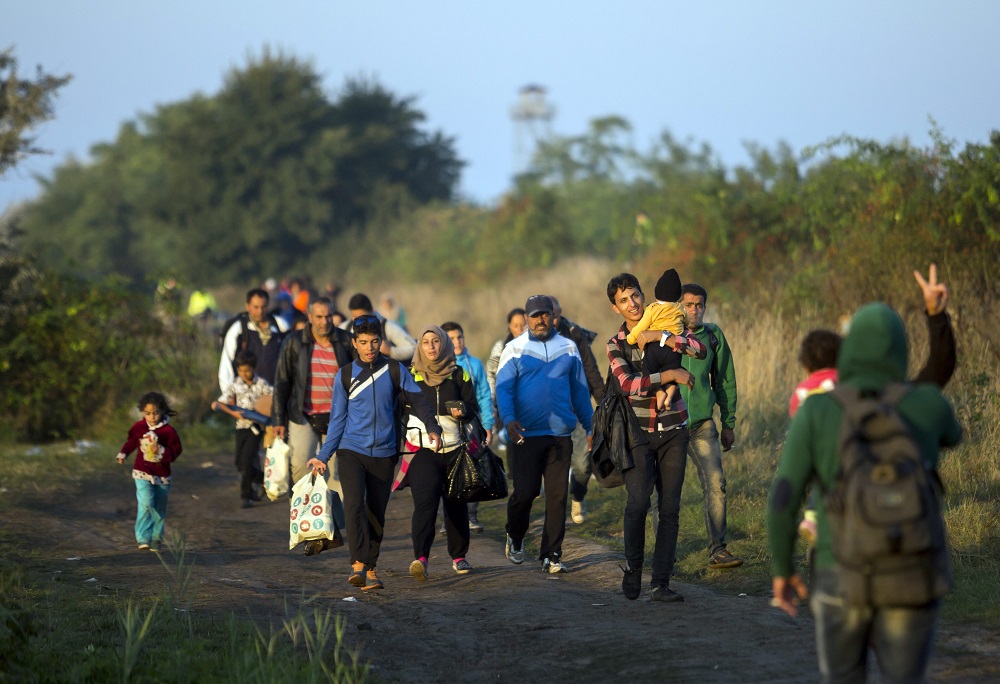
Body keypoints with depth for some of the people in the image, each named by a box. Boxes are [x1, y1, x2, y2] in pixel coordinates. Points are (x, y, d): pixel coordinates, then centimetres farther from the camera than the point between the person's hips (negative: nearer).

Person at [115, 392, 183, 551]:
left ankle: (156, 538, 27)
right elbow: (131, 442, 16)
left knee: (159, 509, 12)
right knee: (146, 503, -20)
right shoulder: (138, 427, -2)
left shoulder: (168, 430, -8)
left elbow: (176, 451, -7)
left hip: (162, 475, 1)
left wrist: (161, 451, -21)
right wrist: (123, 454, 3)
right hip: (142, 472, -1)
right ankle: (143, 538, -18)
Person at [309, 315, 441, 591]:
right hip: (351, 451, -1)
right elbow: (338, 419, 10)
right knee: (354, 504, -21)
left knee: (376, 512, 5)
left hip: (384, 454, 1)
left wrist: (432, 428, -21)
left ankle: (370, 568, 17)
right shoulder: (345, 375, 5)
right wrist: (323, 456, 9)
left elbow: (418, 399, -4)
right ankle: (358, 564, -25)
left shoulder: (395, 370, 3)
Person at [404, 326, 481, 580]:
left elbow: (474, 408, 8)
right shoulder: (411, 375, 6)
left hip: (453, 449, 2)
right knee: (425, 501, -19)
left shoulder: (459, 374, 8)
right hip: (422, 450, -2)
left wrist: (463, 410, -13)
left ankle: (459, 556, 26)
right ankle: (421, 558, -31)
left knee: (456, 504, 8)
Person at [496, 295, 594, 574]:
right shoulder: (515, 349, 3)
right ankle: (515, 537, 23)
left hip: (560, 434, 2)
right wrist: (508, 419, -20)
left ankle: (551, 555, 7)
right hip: (526, 434, -2)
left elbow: (580, 390, 17)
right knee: (525, 492, -5)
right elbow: (503, 388, -4)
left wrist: (589, 426, 14)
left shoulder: (568, 348, 11)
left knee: (557, 496, 0)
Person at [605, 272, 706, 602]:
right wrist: (672, 374, -18)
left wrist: (657, 337, -17)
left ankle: (660, 583, 2)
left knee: (670, 508, -1)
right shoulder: (616, 344, 2)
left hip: (673, 431, 2)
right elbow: (629, 383, -15)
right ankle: (633, 567, 1)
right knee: (638, 500, -19)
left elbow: (700, 349, -13)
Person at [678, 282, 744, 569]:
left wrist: (728, 423, 14)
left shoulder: (713, 336, 5)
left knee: (716, 483, -8)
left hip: (703, 424, 2)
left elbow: (725, 381, 13)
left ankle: (718, 550, -3)